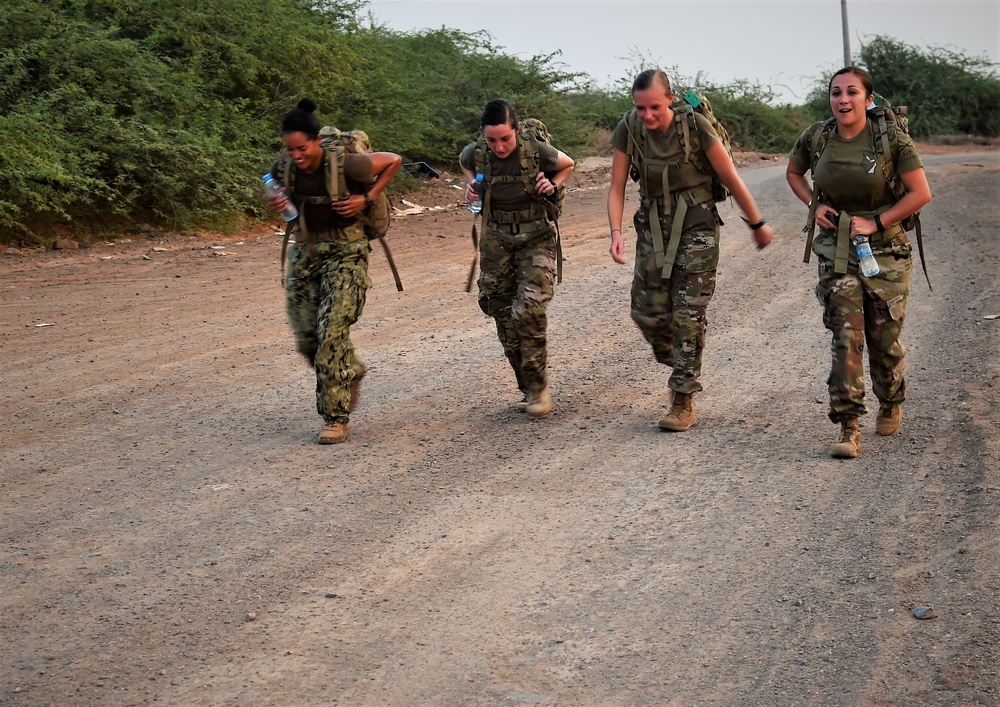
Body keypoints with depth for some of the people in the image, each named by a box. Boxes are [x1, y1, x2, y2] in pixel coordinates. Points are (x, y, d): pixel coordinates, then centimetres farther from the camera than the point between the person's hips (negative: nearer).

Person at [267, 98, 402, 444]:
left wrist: (367, 199, -12)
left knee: (332, 331, -15)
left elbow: (394, 160, -7)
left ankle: (336, 417, -6)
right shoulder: (284, 167, -8)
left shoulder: (344, 165, -21)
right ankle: (351, 372, 36)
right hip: (304, 251, 5)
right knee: (306, 337, 5)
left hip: (345, 253, -5)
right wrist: (275, 203, -9)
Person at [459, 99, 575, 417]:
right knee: (504, 316, 5)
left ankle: (538, 385, -4)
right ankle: (529, 390, 20)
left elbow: (567, 165, 5)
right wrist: (471, 185, -2)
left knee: (528, 310, -20)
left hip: (536, 239, -3)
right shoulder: (476, 152, -10)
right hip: (496, 241, 3)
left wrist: (552, 185, -13)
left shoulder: (536, 149, -16)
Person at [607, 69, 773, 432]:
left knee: (688, 315, -7)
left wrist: (757, 223, 1)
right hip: (653, 228, 4)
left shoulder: (696, 126, -17)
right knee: (648, 313, 2)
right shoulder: (628, 130, -9)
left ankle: (683, 402, -1)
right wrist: (616, 232, -18)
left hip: (696, 227, -4)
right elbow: (617, 188, -3)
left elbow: (730, 178, -8)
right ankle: (683, 366, 31)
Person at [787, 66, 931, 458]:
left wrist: (875, 223, -15)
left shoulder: (891, 139, -13)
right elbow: (793, 172, 16)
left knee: (884, 338, 7)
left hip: (884, 249, -1)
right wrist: (814, 205, 0)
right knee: (846, 335, -10)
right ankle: (849, 429, -11)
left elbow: (921, 193, -12)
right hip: (836, 248, 2)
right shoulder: (816, 136, -3)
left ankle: (891, 404, 37)